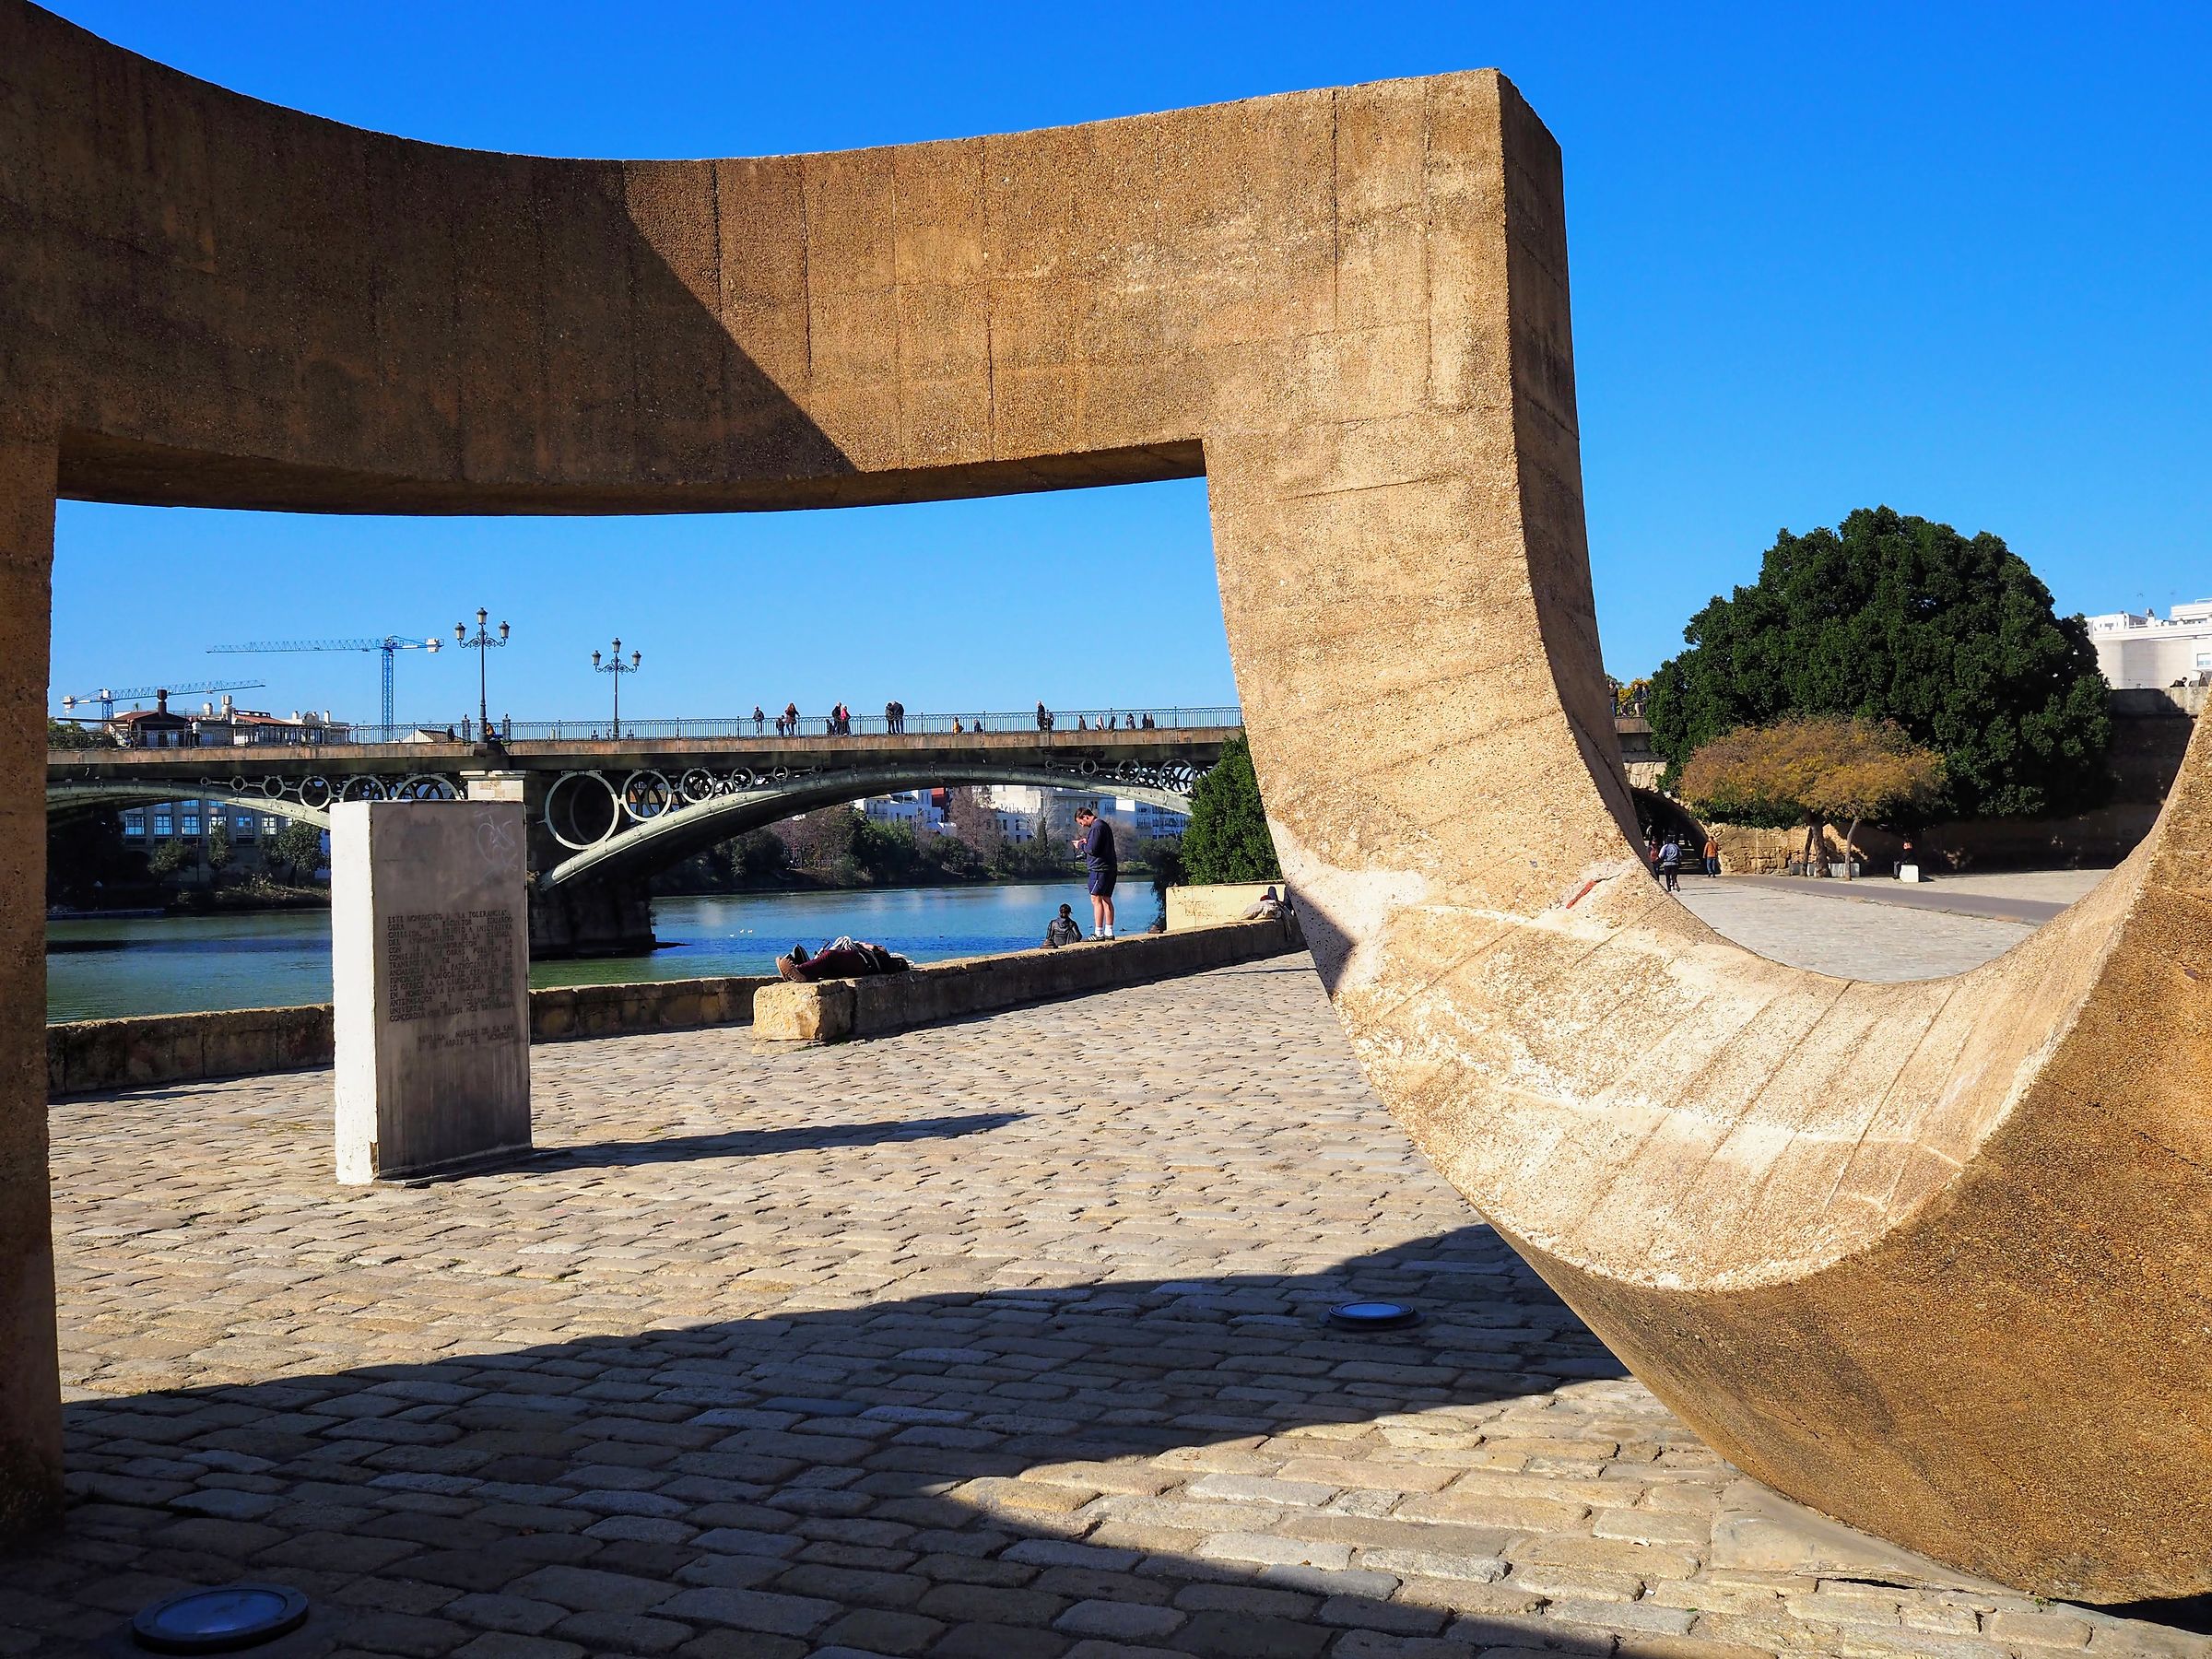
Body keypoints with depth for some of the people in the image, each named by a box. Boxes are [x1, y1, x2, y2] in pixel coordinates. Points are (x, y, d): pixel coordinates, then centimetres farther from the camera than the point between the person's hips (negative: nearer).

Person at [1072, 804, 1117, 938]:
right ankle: (1109, 932, 12)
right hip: (1110, 868, 10)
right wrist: (1086, 842, 9)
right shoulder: (1104, 825, 19)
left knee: (1096, 899, -9)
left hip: (1099, 868, -10)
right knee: (1106, 899, 12)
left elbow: (1092, 849, -20)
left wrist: (1080, 845, -2)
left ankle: (1098, 933, -12)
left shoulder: (1096, 827, -14)